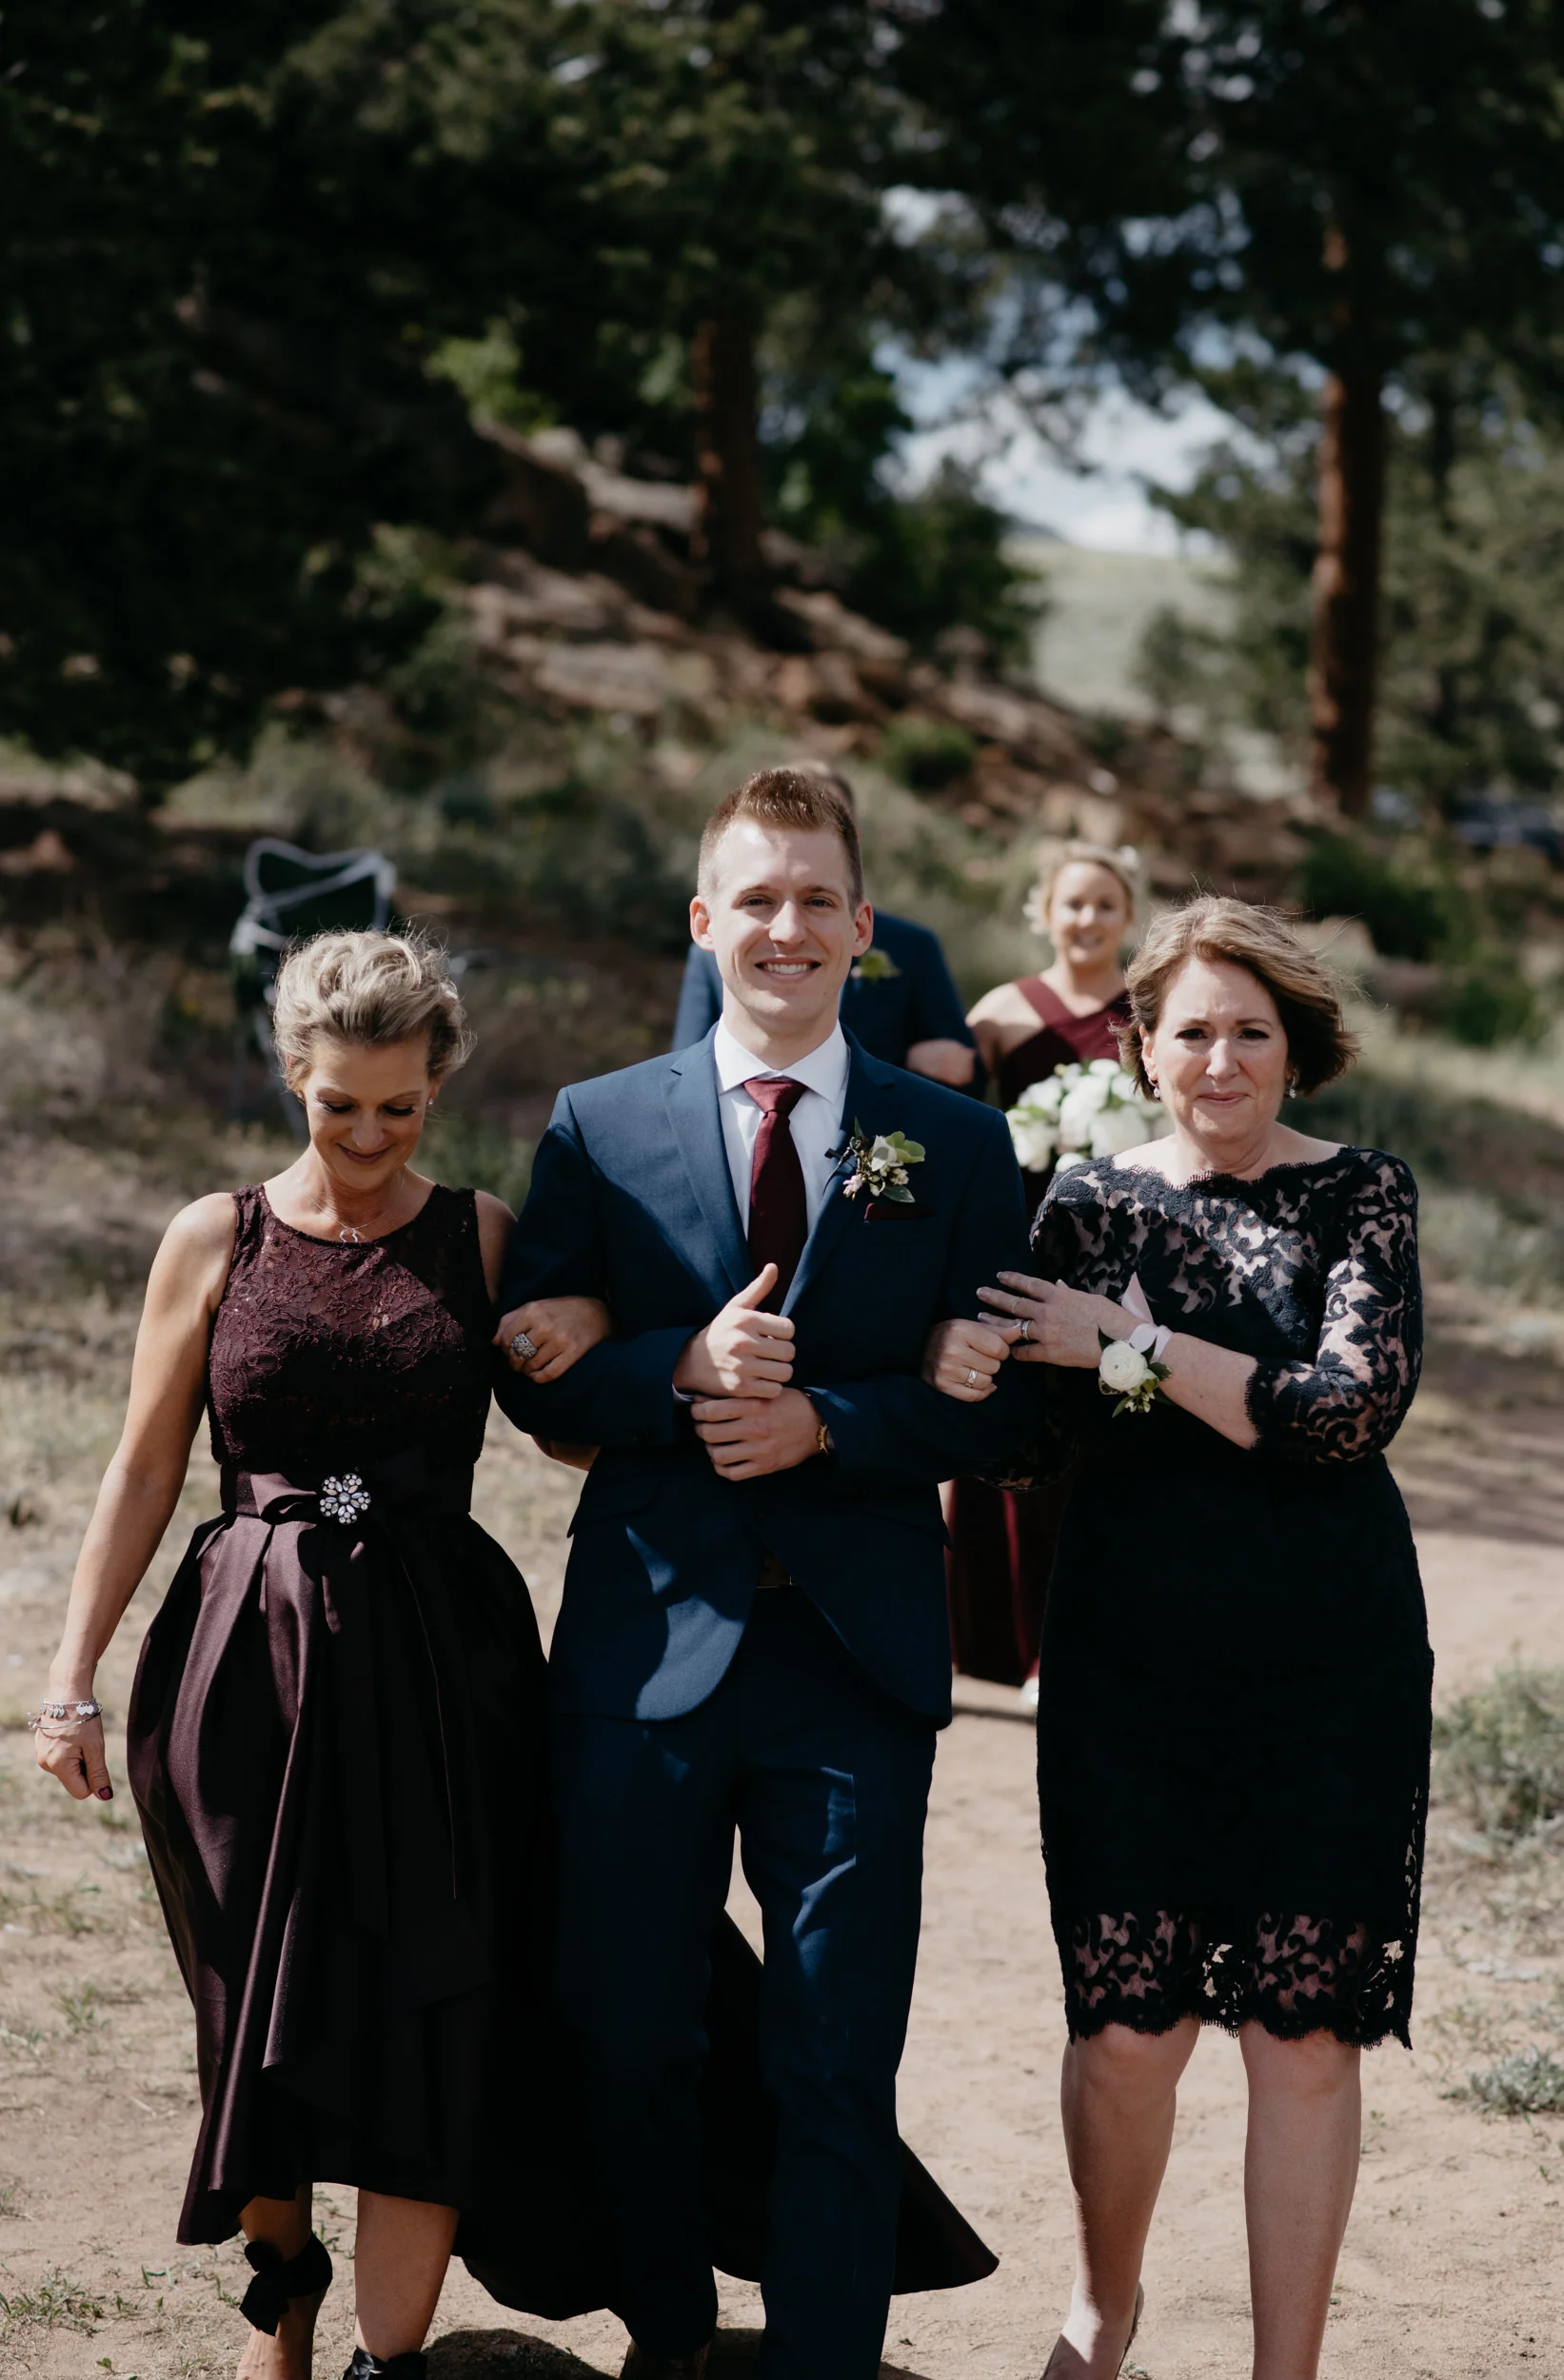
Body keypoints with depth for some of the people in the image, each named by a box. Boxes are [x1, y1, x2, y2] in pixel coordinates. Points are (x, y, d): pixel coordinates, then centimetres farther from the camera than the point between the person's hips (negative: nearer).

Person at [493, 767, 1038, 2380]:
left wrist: (823, 1422, -13)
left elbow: (1000, 1400, 3)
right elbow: (535, 1378, 3)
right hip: (649, 1642, 1)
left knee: (840, 2066, 0)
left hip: (857, 1654, -1)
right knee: (628, 2036, 12)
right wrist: (685, 1369, -16)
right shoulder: (596, 1130, 6)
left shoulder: (957, 1147, 5)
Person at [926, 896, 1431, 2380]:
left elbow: (1352, 1412, -14)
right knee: (1128, 2029, 1)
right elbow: (1062, 1435, 3)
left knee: (1304, 2037, 2)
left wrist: (1135, 1344, -12)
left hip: (1327, 1669, -1)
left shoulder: (1360, 1196, 0)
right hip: (1133, 1657, 1)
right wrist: (965, 1367, -18)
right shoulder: (1091, 1202, 7)